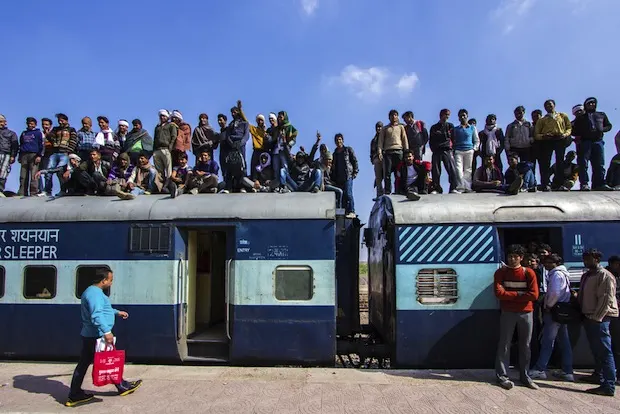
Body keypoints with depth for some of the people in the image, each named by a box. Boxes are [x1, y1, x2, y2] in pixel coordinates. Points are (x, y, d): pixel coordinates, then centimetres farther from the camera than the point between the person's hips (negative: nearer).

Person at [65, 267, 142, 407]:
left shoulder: (92, 291, 15)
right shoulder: (95, 293, -20)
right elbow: (97, 315, -33)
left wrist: (117, 312, 38)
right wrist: (107, 332, -37)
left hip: (89, 335, 10)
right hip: (97, 336, -10)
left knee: (83, 364, 13)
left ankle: (75, 395, 19)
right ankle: (122, 387, 21)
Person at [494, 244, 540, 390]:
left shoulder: (529, 273, 2)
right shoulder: (500, 272, 1)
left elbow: (534, 295, -9)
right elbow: (499, 292, -11)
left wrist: (511, 296, -10)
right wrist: (519, 294, -12)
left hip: (526, 313, 2)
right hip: (508, 313, -2)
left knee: (525, 345, 9)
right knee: (504, 345, -1)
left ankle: (524, 376, 21)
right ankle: (502, 376, 4)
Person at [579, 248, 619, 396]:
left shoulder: (605, 275, -11)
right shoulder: (586, 276, 17)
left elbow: (606, 299, -18)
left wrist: (596, 318, -20)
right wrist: (583, 315, 16)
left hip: (599, 319, -9)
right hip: (588, 317, 9)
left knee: (604, 352, -7)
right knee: (596, 350, 19)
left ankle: (608, 386, -5)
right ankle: (599, 377, 31)